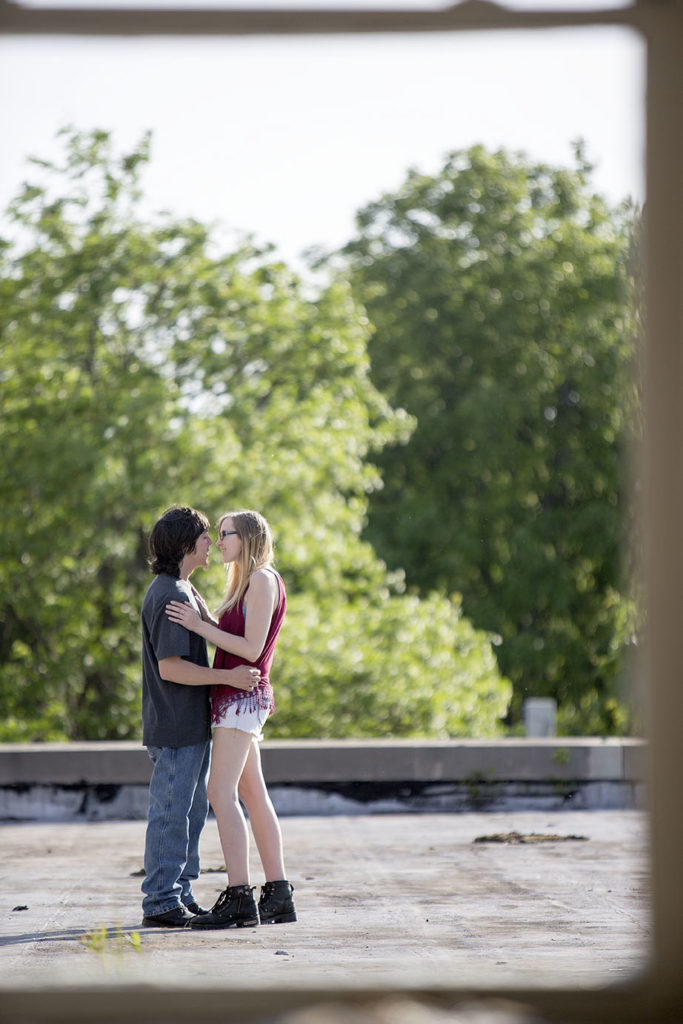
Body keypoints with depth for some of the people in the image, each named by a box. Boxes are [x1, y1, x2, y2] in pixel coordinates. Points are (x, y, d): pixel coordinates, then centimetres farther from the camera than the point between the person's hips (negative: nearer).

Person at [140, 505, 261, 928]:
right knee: (171, 814, -5)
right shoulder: (170, 597, -17)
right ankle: (161, 903, 0)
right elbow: (170, 667, -22)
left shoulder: (185, 591, 17)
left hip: (193, 724, 10)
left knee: (192, 812, 13)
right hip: (174, 727, -10)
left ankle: (181, 896, 20)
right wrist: (229, 676, -21)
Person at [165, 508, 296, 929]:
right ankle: (279, 895, 9)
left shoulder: (263, 580, -11)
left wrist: (199, 625, -15)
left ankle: (239, 898, -19)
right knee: (253, 796, 8)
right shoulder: (251, 582, 18)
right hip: (238, 697, 10)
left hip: (243, 695, -10)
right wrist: (199, 622, 12)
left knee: (221, 793, -15)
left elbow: (251, 649, -17)